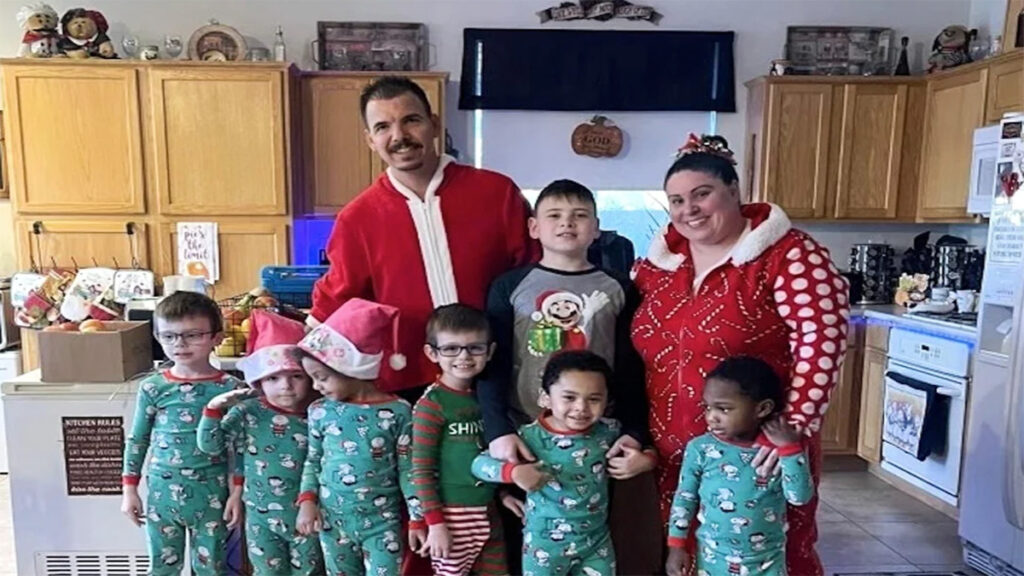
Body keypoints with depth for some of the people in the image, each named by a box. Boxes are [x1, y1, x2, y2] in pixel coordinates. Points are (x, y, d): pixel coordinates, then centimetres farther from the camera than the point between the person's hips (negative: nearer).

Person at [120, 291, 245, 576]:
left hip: (210, 493, -1)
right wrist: (130, 489, 6)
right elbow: (136, 440, 5)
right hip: (162, 491, 2)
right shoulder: (152, 387, -3)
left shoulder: (230, 388, -8)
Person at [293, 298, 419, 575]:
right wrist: (307, 500, -3)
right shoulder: (320, 411, -2)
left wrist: (418, 518, -6)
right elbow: (313, 461, 9)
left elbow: (407, 469, -6)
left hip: (382, 522, -3)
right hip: (332, 520, 3)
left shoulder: (397, 411, -11)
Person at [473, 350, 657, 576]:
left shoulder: (608, 431, -9)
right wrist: (513, 472, -35)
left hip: (597, 542, 3)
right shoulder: (531, 437, -19)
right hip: (544, 545, -2)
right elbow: (479, 463, -18)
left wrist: (645, 460, -11)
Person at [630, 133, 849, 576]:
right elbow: (644, 345, 14)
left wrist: (795, 425, -23)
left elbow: (822, 340, -17)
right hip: (674, 457, 5)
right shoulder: (658, 262, 5)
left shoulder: (788, 255, -12)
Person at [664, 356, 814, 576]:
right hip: (715, 558, -1)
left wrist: (791, 449, -23)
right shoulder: (700, 449, -13)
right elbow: (684, 498, -4)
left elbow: (800, 496, -14)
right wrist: (676, 546, -4)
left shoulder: (782, 448, -10)